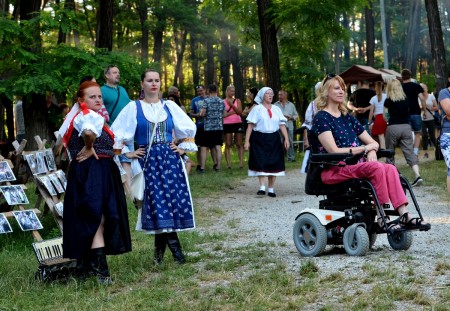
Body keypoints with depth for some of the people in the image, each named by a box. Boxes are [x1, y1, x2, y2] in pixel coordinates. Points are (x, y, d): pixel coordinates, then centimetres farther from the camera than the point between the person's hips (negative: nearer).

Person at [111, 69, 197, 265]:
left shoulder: (169, 106, 10)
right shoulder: (134, 108, 3)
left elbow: (189, 128, 20)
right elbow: (116, 133, 4)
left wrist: (184, 148, 13)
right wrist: (127, 153, 1)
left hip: (170, 159, 2)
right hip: (147, 161, -2)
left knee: (172, 200, -6)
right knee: (158, 202, -9)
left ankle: (160, 248, 3)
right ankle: (173, 246, -5)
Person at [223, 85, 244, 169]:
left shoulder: (237, 101, 10)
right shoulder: (223, 102, 3)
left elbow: (239, 112, -3)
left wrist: (232, 105, -12)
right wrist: (233, 112, -9)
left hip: (237, 123, 2)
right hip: (227, 124, -2)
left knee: (239, 144, 0)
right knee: (228, 145, -3)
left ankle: (241, 162, -2)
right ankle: (228, 163, -3)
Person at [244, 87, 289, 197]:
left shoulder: (276, 109, 11)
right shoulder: (257, 109, 0)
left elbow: (282, 125, 6)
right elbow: (250, 126, -4)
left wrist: (286, 139, -6)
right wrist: (247, 141, -11)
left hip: (274, 139, 4)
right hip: (260, 139, -3)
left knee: (274, 163, 2)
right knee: (261, 162, -9)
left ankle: (271, 189, 10)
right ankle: (262, 187, -6)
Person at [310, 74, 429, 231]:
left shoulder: (347, 117, 21)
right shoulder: (321, 118, -2)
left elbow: (373, 143, 20)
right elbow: (334, 151, -13)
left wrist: (372, 151, -5)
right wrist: (364, 148, -7)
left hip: (353, 165, 7)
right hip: (332, 170, -7)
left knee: (390, 168, -20)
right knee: (376, 168, -30)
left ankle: (404, 215, -31)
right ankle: (381, 219, -30)